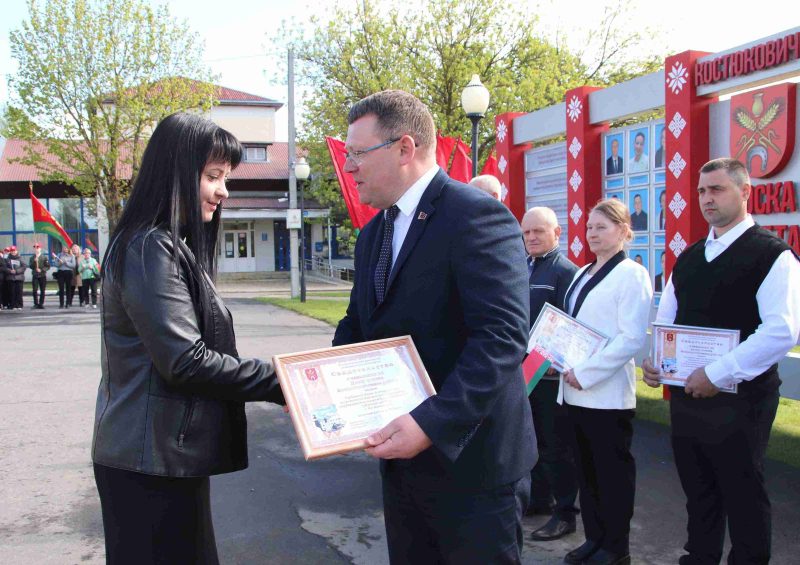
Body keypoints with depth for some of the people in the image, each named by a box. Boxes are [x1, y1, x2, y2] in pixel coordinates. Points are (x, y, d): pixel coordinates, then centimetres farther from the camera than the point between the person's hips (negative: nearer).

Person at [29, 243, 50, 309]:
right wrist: (34, 261, -15)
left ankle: (41, 304, 8)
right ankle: (36, 303, 1)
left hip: (42, 276, -1)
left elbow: (48, 266, -1)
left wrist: (41, 270, -14)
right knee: (35, 290, -6)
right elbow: (30, 266, 0)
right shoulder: (32, 258, 9)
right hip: (35, 276, 1)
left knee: (42, 291, 1)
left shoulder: (44, 257, 3)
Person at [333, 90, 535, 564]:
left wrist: (432, 424, -32)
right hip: (402, 460, 8)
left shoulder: (477, 216, -17)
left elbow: (502, 338, -25)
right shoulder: (372, 235, 12)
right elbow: (357, 326, 16)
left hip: (470, 460, -8)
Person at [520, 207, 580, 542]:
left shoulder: (565, 271, -11)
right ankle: (539, 498, 34)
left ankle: (565, 513, 14)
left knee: (556, 445, 2)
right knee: (532, 438, 18)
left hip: (551, 372, -7)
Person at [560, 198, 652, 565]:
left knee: (613, 469, 4)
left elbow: (633, 338, -15)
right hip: (576, 390, 7)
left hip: (607, 392, -7)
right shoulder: (583, 274, 15)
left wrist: (585, 373, -17)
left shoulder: (631, 274, -8)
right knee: (586, 466, 13)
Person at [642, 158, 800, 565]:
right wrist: (651, 359, -1)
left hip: (739, 397, -6)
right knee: (697, 489, 18)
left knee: (743, 495, 7)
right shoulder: (688, 258, 12)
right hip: (687, 394, 7)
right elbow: (665, 318, 18)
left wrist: (717, 374, -22)